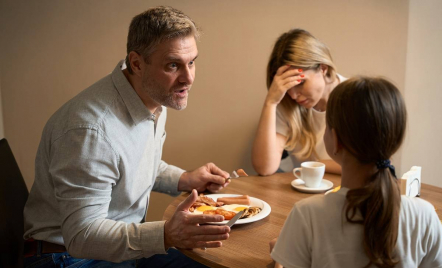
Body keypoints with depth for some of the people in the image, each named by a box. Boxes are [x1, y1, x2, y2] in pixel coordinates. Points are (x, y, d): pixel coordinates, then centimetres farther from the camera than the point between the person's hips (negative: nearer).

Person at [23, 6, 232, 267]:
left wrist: (185, 180, 0)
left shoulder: (156, 98, -1)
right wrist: (166, 234, -42)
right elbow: (81, 235, -30)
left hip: (129, 240, 8)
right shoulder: (93, 128, -30)